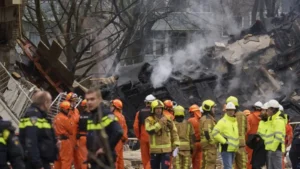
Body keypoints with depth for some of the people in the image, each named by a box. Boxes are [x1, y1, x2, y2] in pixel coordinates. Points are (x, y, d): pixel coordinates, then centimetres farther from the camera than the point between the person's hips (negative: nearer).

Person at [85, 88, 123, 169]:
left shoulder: (105, 114, -15)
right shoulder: (92, 115, 15)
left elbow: (118, 132, -28)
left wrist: (106, 149, -20)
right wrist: (91, 151, 14)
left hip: (104, 159, -10)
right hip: (95, 158, 10)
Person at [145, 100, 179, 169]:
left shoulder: (168, 120, 4)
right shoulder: (149, 120, -2)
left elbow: (174, 132, 10)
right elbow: (149, 130, -20)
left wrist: (176, 145, 3)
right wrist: (159, 123, -25)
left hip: (166, 150, 0)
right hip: (154, 150, 0)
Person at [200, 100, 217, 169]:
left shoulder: (204, 118, 19)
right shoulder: (208, 119, -14)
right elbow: (207, 132, -24)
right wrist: (212, 142, -20)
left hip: (205, 143, 11)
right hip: (209, 143, -11)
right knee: (210, 163, -12)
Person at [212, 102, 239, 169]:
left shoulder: (235, 121, 16)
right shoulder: (222, 121, -10)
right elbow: (215, 133, -19)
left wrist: (237, 143, 18)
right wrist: (224, 141, -18)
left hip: (233, 149, 8)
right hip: (226, 149, -8)